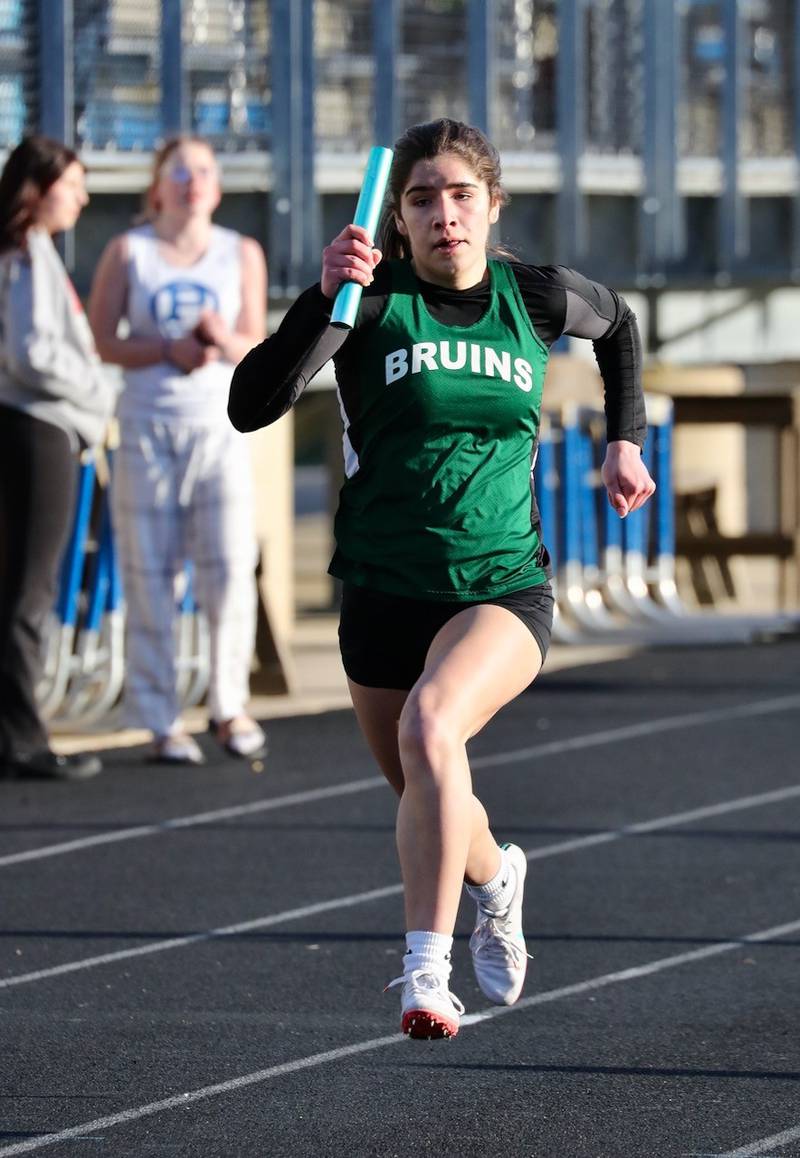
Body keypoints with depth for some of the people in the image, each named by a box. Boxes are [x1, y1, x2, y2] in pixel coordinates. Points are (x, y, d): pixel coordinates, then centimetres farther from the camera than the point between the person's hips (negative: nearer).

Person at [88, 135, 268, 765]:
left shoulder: (242, 253, 9)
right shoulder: (128, 251, 4)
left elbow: (255, 347, 8)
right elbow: (101, 339, -1)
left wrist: (223, 339, -14)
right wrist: (169, 350, -15)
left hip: (220, 424, 1)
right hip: (149, 423, -1)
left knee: (231, 567, -8)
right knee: (150, 573, -2)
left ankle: (229, 706, 6)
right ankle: (162, 720, 3)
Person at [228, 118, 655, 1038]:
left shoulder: (535, 298, -2)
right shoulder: (372, 300, -8)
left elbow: (615, 324, 24)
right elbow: (250, 405, -22)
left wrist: (626, 439, 18)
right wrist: (325, 298, -31)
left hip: (504, 589, -2)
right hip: (382, 592, 2)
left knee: (430, 726, -32)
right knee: (426, 804, 18)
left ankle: (427, 969, -34)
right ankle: (495, 878, 54)